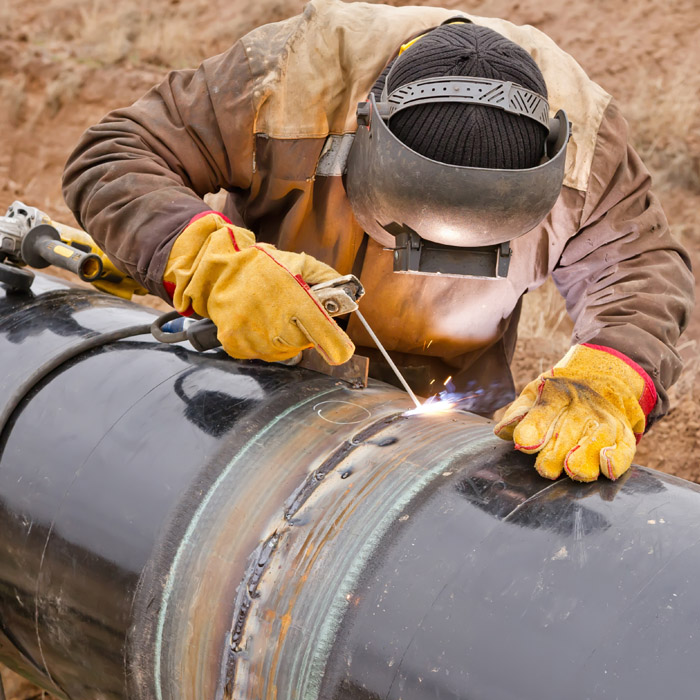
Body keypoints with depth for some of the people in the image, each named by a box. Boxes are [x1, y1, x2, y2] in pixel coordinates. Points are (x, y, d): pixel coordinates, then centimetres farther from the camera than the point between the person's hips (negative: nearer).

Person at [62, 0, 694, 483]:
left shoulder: (582, 131, -27)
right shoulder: (292, 77, -34)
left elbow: (643, 268, -22)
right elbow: (111, 158, -28)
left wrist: (602, 384, -46)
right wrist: (216, 265, -48)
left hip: (454, 388, 1)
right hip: (264, 353, 0)